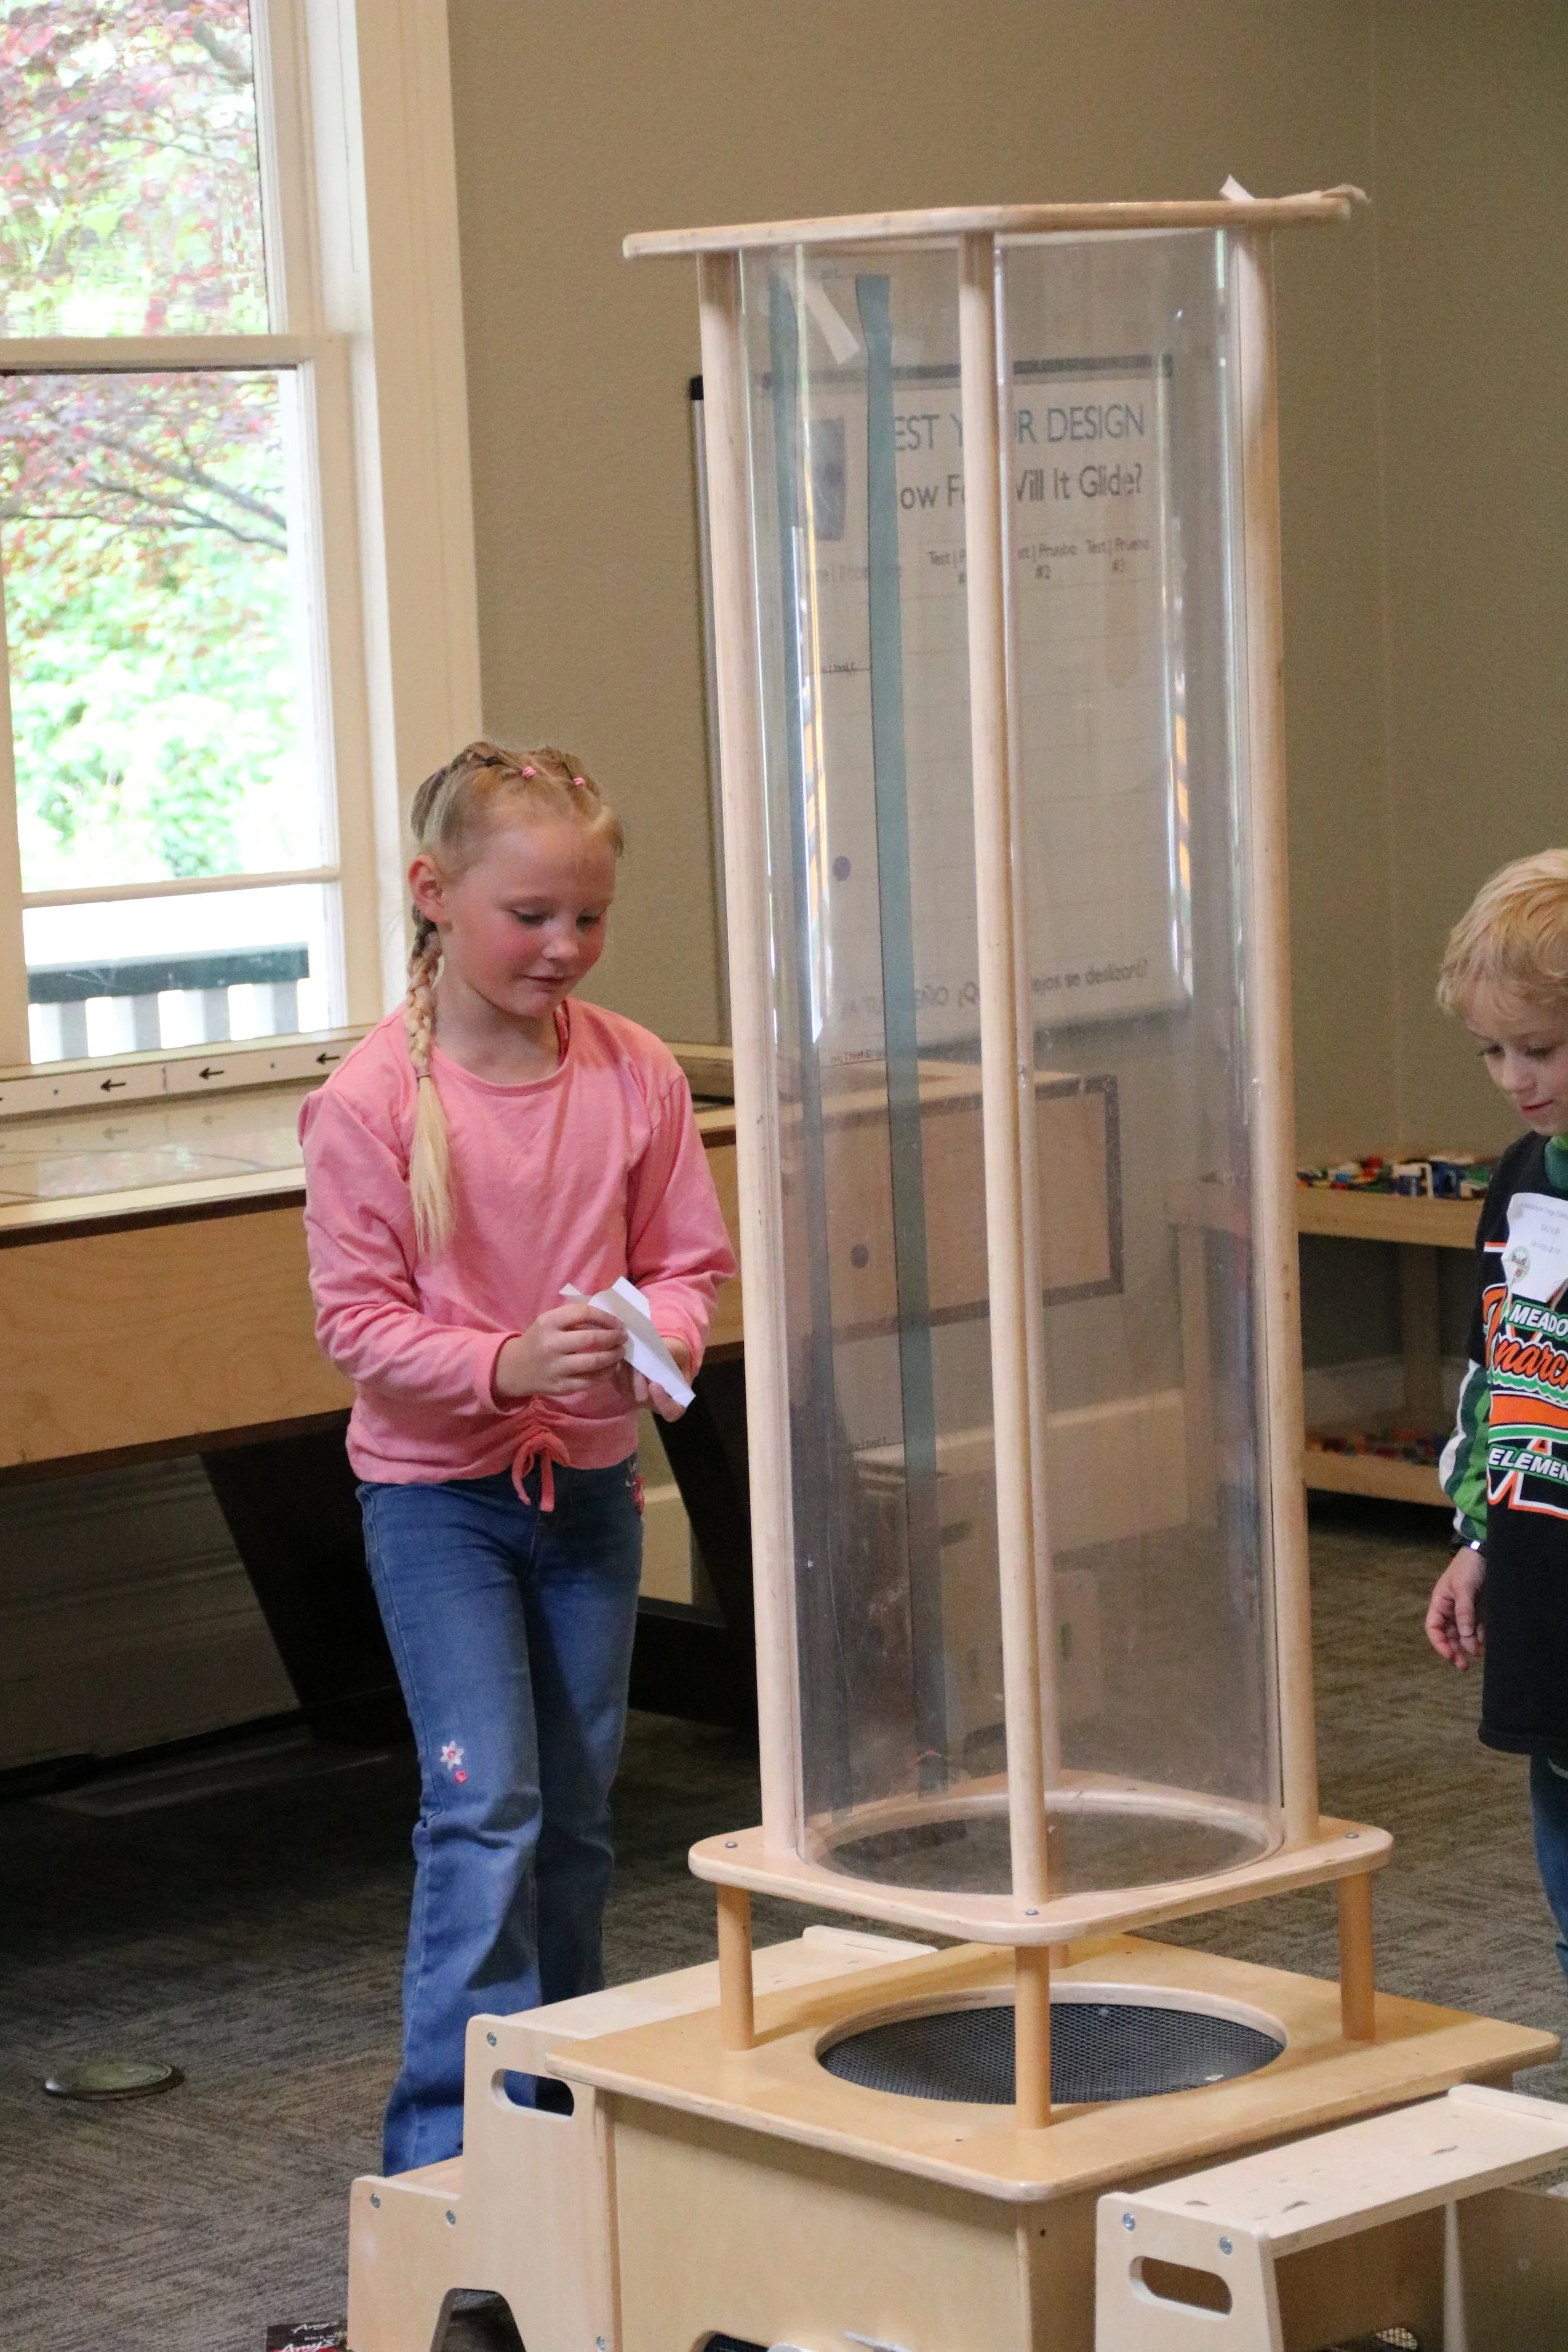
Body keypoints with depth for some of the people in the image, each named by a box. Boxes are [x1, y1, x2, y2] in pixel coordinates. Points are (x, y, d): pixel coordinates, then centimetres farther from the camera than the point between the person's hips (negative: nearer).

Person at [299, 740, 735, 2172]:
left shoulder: (635, 1074, -5)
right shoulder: (371, 1100, -16)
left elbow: (688, 1257, 4)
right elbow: (357, 1317, -13)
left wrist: (659, 1335, -18)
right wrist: (505, 1365, -27)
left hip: (591, 1480, 4)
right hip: (436, 1490, -4)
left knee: (576, 1813, 14)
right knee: (484, 1807, -12)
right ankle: (448, 2151, -6)